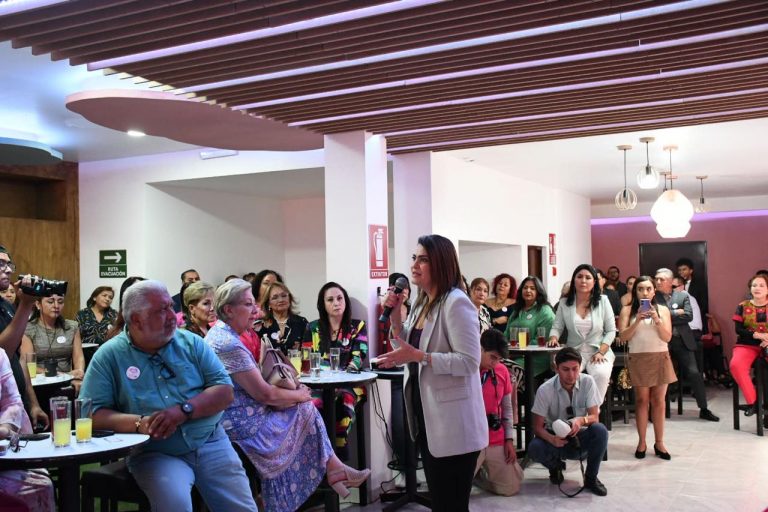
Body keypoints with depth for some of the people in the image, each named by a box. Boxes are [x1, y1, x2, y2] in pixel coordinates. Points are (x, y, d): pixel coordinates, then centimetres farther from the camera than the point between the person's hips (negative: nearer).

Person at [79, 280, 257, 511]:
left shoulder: (191, 343, 5)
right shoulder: (109, 356, -1)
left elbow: (225, 391, 0)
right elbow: (91, 413, -7)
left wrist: (183, 411, -18)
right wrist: (139, 423, -23)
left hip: (210, 443, 3)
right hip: (153, 454, -3)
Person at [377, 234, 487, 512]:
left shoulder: (457, 303, -17)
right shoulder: (421, 303, 11)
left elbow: (469, 362, -23)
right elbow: (408, 350, 15)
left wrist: (418, 356, -29)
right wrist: (395, 315, 3)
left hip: (454, 424, -9)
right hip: (426, 417, 9)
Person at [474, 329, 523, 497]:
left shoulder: (502, 371, 4)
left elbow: (507, 408, 12)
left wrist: (509, 439, 6)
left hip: (497, 441, 5)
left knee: (512, 488, 4)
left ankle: (479, 474, 29)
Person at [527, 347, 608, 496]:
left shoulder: (588, 382, -12)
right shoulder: (545, 390, -16)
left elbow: (594, 417, -13)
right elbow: (537, 427, -13)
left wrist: (581, 420, -37)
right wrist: (552, 439, -35)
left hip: (581, 438, 1)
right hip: (556, 438, -1)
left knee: (600, 430, -31)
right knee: (534, 448, -32)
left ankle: (591, 477, -7)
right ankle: (555, 466, 6)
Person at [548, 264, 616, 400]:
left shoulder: (603, 301, 0)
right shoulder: (564, 303, 4)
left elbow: (611, 331, 1)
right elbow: (557, 327, 5)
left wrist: (601, 352, -12)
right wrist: (553, 338, -18)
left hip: (599, 351, -1)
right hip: (574, 352, 1)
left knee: (601, 374, -33)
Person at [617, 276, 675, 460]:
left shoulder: (662, 309, 7)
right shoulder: (627, 310, 3)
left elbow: (667, 337, -1)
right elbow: (623, 338, -4)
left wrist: (657, 320, -15)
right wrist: (637, 321, -16)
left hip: (660, 358, 1)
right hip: (638, 359, -1)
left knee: (658, 400, 3)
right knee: (642, 400, -1)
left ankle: (659, 442, 9)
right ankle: (642, 442, 6)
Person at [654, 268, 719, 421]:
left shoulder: (682, 295, 7)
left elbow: (689, 316, -5)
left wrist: (668, 317, -9)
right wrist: (676, 313, -11)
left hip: (682, 340, 1)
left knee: (694, 373, -1)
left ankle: (704, 409, 9)